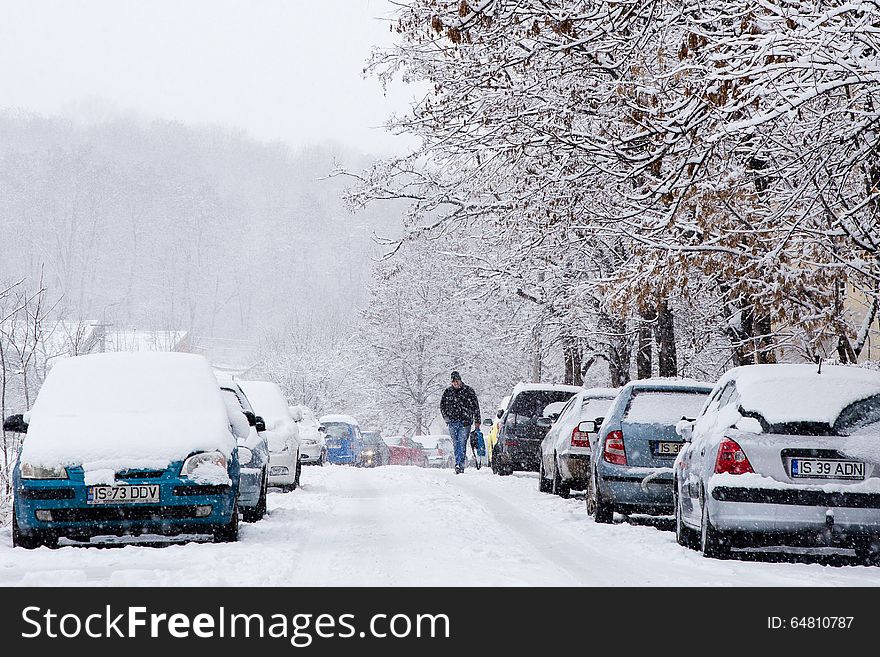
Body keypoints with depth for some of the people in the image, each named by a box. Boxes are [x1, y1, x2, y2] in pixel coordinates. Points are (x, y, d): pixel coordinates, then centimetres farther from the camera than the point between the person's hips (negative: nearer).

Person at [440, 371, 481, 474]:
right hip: (452, 422, 3)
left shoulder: (468, 391, 2)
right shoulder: (448, 392, 9)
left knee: (462, 443, -11)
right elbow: (442, 405, 19)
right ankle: (463, 459, 21)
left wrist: (477, 421, 3)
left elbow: (475, 406, 6)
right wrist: (446, 417, 8)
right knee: (456, 444, 6)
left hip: (465, 422, -3)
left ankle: (459, 464, -16)